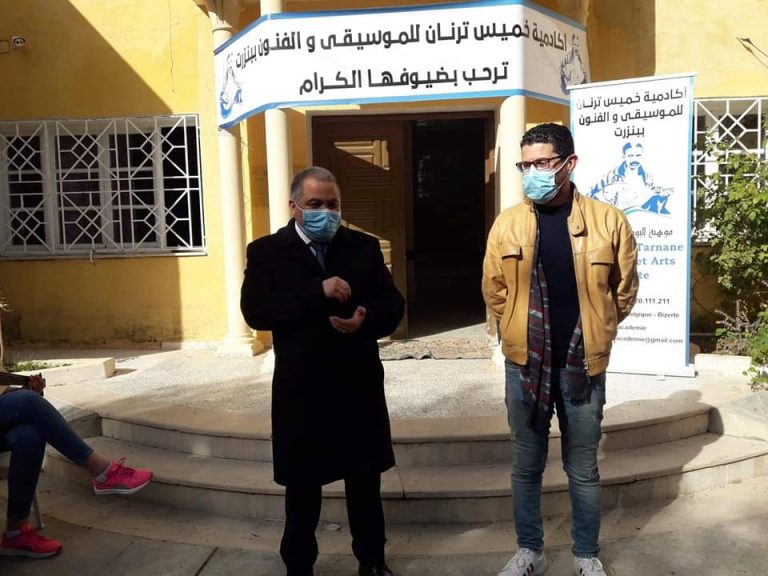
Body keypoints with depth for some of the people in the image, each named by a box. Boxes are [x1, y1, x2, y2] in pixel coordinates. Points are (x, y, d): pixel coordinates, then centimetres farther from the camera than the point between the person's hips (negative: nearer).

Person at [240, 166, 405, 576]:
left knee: (365, 482, 17)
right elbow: (255, 311, -16)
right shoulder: (266, 252, -3)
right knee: (302, 487, 14)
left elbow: (393, 303, 2)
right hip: (301, 390, -2)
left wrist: (366, 320, -21)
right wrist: (319, 291, -25)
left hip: (359, 385, 3)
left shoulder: (364, 247, 4)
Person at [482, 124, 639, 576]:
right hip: (524, 364, 1)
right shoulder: (507, 224, -2)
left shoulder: (608, 221, -6)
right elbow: (495, 291, 8)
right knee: (526, 467, 14)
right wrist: (521, 332, 10)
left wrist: (593, 332, 10)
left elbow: (624, 290, 5)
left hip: (583, 365, -1)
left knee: (583, 471, 14)